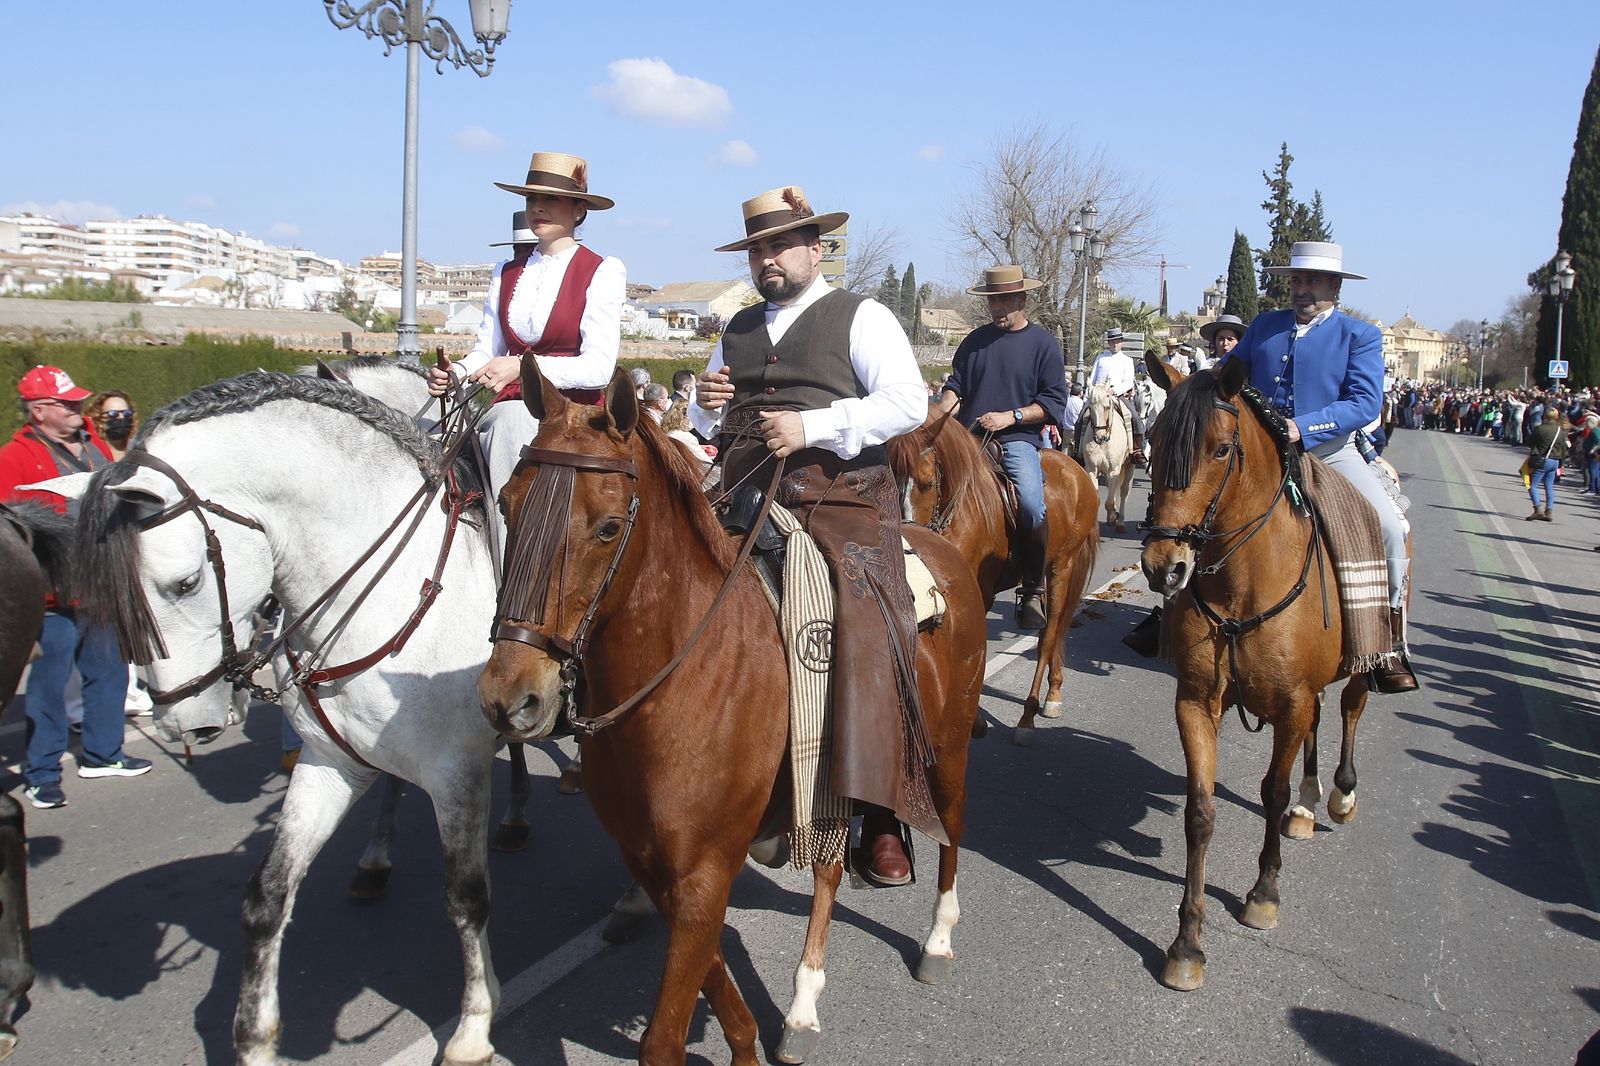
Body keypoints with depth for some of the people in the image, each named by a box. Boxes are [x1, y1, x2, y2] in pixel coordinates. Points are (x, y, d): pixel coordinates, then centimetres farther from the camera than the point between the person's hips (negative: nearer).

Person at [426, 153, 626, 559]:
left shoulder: (603, 272, 1)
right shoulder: (506, 274, 17)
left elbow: (599, 366, -8)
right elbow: (486, 347, 16)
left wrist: (524, 366, -20)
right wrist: (456, 373, -6)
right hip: (511, 409, 4)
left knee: (514, 426, -28)